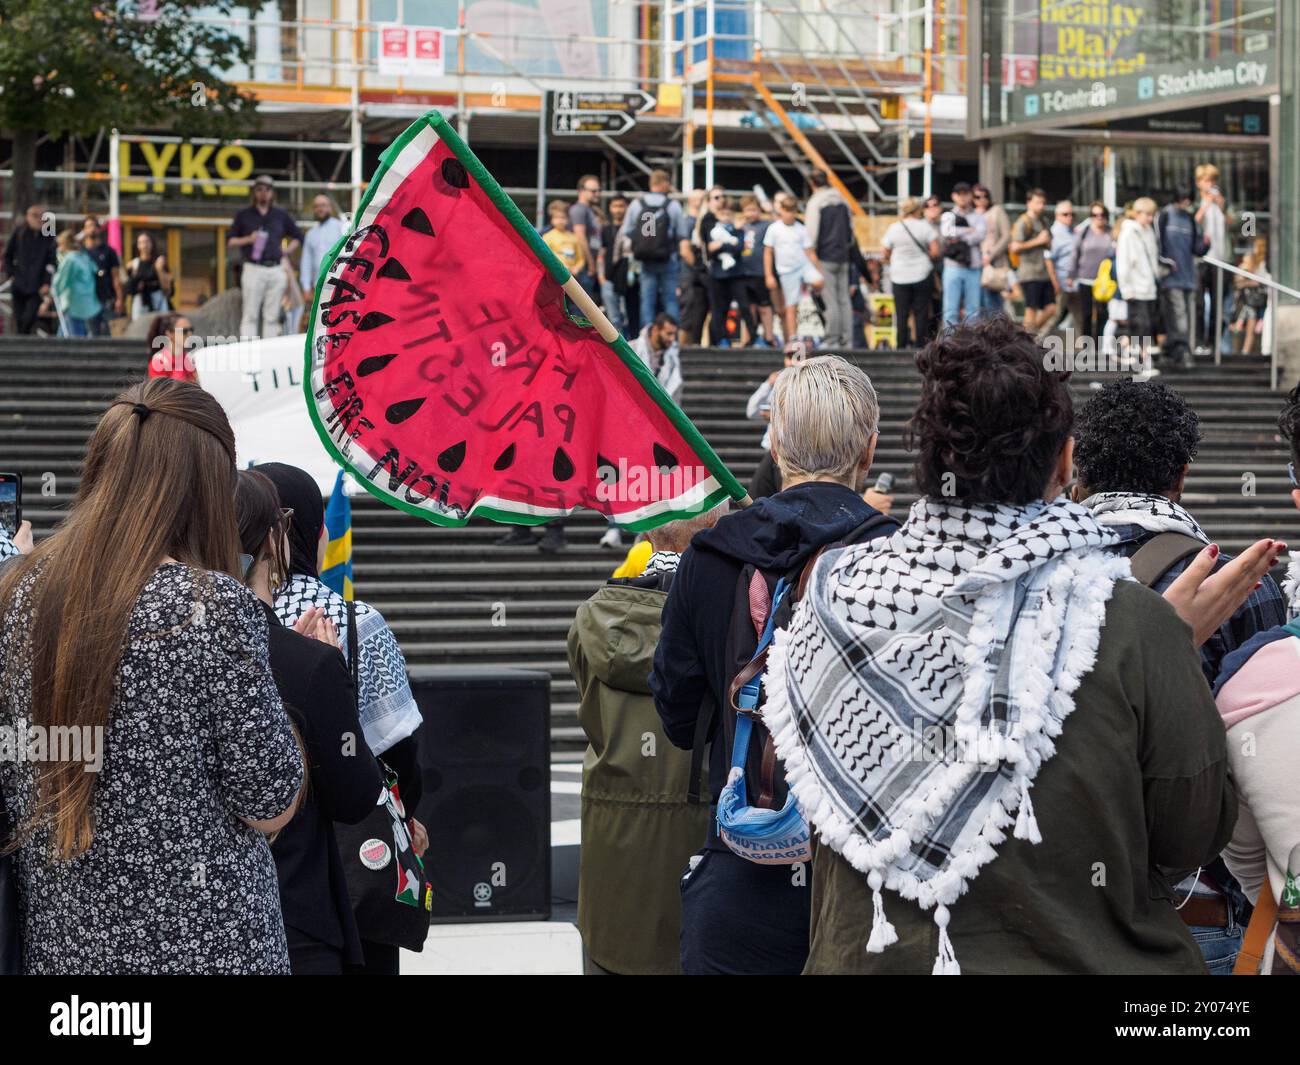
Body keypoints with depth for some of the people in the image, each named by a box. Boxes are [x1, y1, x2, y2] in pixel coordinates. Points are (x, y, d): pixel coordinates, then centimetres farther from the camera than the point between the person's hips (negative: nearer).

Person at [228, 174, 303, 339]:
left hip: (276, 270, 3)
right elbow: (229, 241, 8)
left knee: (272, 316, 2)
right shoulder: (243, 214, 9)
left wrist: (287, 250, 7)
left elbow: (298, 236, 24)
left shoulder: (282, 215, 15)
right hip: (253, 269, -3)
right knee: (250, 315, -7)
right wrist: (248, 239, -9)